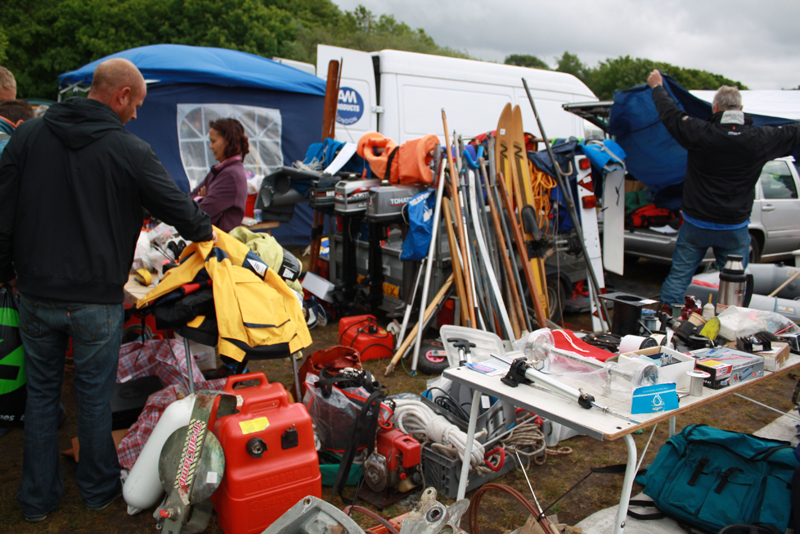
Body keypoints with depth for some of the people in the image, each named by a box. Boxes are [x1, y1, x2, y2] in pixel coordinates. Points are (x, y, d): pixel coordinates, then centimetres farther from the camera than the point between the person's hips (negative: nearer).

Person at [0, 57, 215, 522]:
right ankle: (98, 489, 31)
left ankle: (38, 498, 30)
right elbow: (179, 207, -6)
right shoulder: (130, 149, -13)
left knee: (41, 392, 17)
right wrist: (206, 231, 15)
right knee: (96, 396, 12)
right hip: (96, 300, -3)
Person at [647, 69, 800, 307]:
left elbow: (671, 114, 1)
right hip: (735, 228, 1)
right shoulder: (760, 139, -8)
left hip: (695, 225, -1)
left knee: (678, 276, 10)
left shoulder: (700, 133, -14)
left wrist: (657, 86, 18)